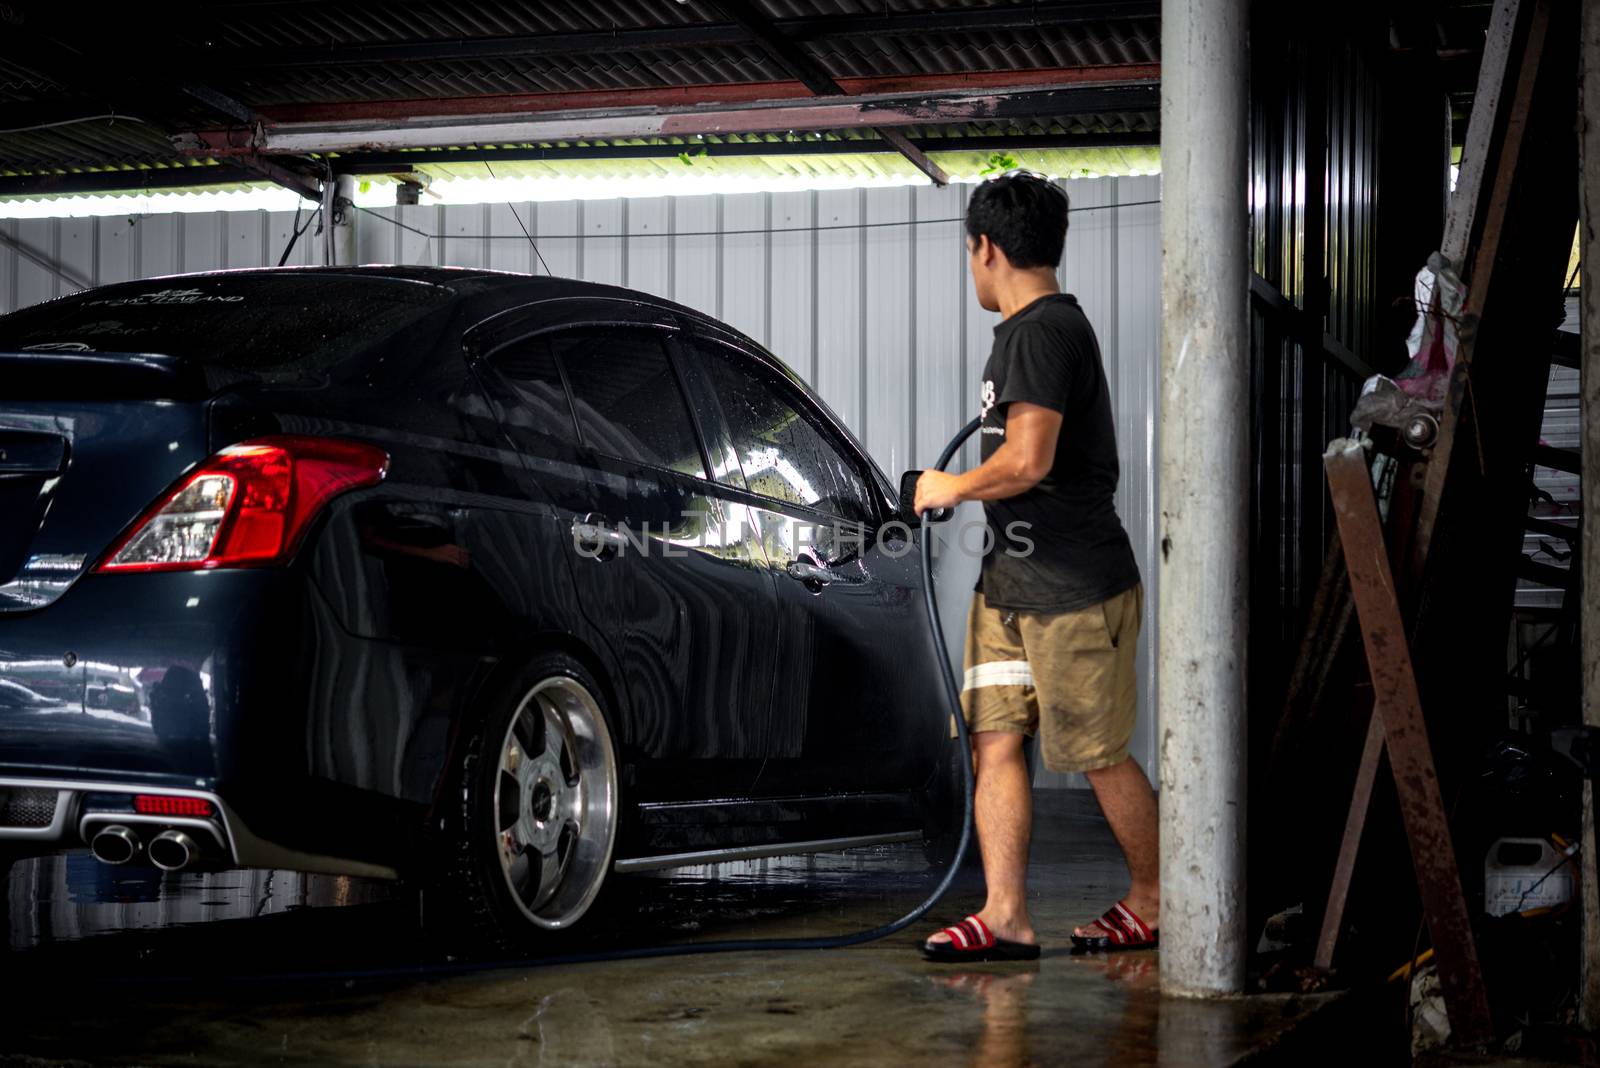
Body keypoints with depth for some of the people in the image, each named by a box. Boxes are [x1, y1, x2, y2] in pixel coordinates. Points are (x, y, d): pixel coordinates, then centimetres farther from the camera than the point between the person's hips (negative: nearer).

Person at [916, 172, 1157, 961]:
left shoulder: (1044, 330, -16)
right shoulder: (1023, 330, 16)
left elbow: (1028, 462, -23)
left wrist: (950, 489, -8)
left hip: (1076, 588, -10)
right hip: (1010, 579, 10)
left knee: (1098, 755, 2)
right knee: (995, 738, 2)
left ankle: (1153, 900, 19)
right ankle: (1005, 917, 3)